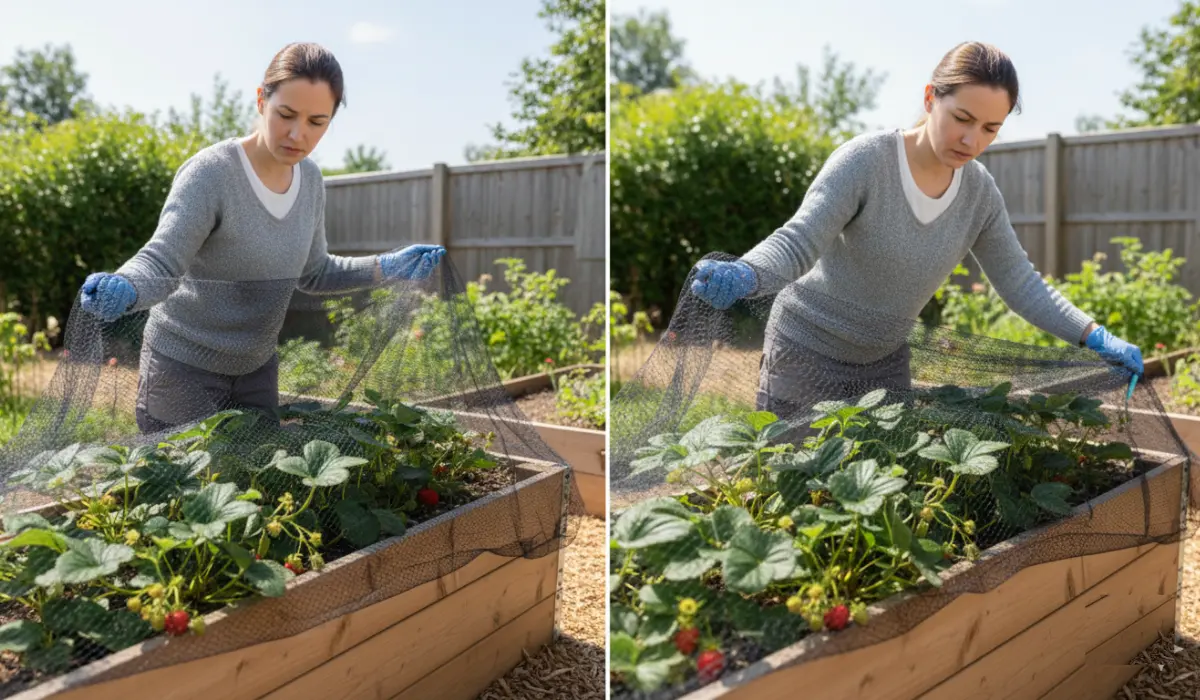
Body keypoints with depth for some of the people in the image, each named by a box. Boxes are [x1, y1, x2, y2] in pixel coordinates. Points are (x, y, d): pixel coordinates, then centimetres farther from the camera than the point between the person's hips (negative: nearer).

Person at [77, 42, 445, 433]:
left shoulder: (310, 180, -2)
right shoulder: (210, 173, -22)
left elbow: (312, 274, 8)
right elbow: (160, 260, -28)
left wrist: (387, 268, -3)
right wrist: (122, 289, -48)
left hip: (258, 368, 6)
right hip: (184, 369, -6)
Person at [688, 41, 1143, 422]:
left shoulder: (981, 193, -6)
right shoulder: (865, 160, -22)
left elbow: (1019, 282, -1)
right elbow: (797, 241, -31)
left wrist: (1092, 335, -13)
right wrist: (743, 276, -51)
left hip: (886, 361, 5)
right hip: (807, 353, -5)